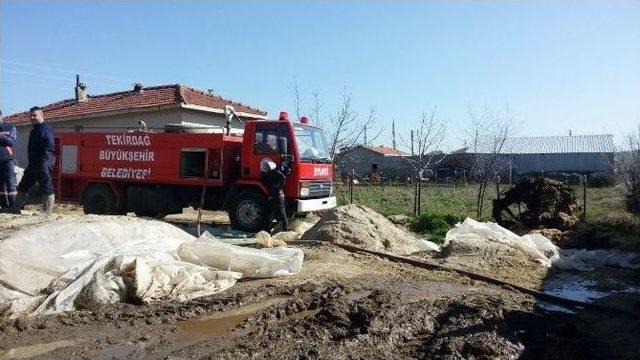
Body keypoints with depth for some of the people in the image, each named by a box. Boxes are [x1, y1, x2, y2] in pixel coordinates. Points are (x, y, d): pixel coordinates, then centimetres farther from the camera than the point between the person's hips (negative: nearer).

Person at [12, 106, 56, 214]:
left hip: (44, 164, -11)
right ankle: (15, 208, 26)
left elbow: (49, 147, -21)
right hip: (33, 164, 11)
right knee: (23, 186, 16)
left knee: (46, 188, -6)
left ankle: (47, 212, -2)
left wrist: (43, 161, -23)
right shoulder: (34, 130, 21)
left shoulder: (46, 129, -10)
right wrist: (31, 163, 21)